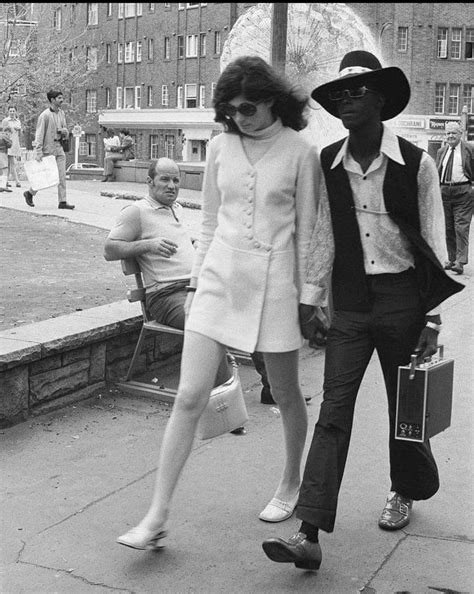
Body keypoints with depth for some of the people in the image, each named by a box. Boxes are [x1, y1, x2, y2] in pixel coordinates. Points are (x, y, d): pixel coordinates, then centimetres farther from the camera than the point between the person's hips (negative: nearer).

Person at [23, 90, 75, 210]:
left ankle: (62, 201, 1)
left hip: (59, 148, 7)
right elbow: (39, 134, -14)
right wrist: (38, 152, -20)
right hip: (48, 149, -7)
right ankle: (29, 193, 24)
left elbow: (66, 134, 18)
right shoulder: (45, 115, -12)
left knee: (62, 175, 0)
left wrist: (64, 131, -6)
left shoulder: (61, 113, 10)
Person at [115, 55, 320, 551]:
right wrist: (196, 282, 12)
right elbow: (210, 222, 13)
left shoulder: (299, 152, -4)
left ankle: (290, 484, 38)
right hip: (219, 278, 3)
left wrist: (307, 296, 1)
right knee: (189, 397, -4)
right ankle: (156, 516, 1)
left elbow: (306, 231, 0)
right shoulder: (220, 146, 6)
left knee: (285, 394, 12)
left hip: (274, 282, -2)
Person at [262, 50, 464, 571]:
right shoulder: (328, 164, 2)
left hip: (403, 298, -2)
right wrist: (309, 298, 4)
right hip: (350, 302, 2)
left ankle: (405, 492, 40)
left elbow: (433, 243, -4)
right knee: (333, 412, -4)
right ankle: (309, 534, -5)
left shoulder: (415, 163, -7)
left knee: (405, 406, 13)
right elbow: (323, 234, 6)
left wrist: (432, 318, -7)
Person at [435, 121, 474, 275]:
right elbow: (437, 172, 19)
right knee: (448, 228, 9)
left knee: (461, 228, -10)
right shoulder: (441, 151, 15)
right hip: (444, 191, 5)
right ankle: (451, 259, 19)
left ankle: (460, 262, -11)